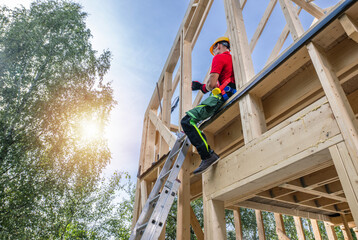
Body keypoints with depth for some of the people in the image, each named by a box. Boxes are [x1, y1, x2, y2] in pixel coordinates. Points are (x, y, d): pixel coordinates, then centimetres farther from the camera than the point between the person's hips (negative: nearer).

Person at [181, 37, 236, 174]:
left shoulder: (219, 57, 2)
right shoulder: (233, 58, 29)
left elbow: (212, 84, -10)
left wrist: (205, 87, 14)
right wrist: (202, 87, 26)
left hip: (221, 96, -10)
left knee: (187, 121, -20)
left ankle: (207, 155, -29)